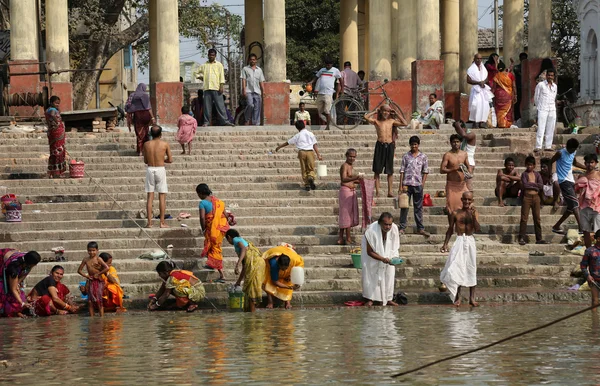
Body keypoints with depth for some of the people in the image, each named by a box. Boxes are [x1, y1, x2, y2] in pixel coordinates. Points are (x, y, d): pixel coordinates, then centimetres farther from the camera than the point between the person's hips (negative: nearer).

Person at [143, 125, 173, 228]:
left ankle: (149, 222, 3)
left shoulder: (146, 144, 2)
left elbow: (145, 161, 8)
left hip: (150, 169, 2)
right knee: (162, 197, 3)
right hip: (160, 169, -2)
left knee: (150, 197, 6)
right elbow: (170, 160, -1)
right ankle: (162, 222, 1)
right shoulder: (165, 144, -5)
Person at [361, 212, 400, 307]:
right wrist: (382, 259, -38)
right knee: (370, 274, -8)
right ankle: (370, 299, 3)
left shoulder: (394, 228, -26)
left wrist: (394, 257, -28)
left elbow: (395, 246, -10)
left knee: (389, 273, 0)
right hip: (372, 256, -3)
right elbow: (369, 252, -27)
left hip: (387, 254, 3)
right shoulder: (371, 231, -37)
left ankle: (388, 299, 9)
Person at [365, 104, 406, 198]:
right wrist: (375, 112, 4)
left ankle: (390, 191, 7)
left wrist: (396, 114, 7)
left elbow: (404, 123, 5)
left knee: (390, 171, 4)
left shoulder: (391, 121, 10)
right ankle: (377, 191, 2)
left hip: (390, 146, 1)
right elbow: (366, 117, -9)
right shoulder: (377, 121, 5)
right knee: (377, 170, -1)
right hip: (380, 145, -1)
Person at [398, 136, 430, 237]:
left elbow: (425, 172, 7)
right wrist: (400, 185, 0)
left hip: (418, 184, 0)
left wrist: (422, 184, -2)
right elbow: (402, 171, 5)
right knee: (404, 206, 1)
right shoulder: (406, 156, 5)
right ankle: (402, 228, 6)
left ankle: (420, 228, 9)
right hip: (407, 184, 0)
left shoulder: (423, 157, 5)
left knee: (418, 207, 5)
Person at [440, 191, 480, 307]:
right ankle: (457, 297, 1)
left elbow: (478, 229, -10)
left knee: (471, 269, 4)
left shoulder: (474, 213, 1)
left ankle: (472, 298, 10)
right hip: (459, 241, 0)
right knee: (456, 269, -7)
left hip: (470, 241, 0)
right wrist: (445, 244, 8)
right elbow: (450, 229, 11)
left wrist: (473, 216, -21)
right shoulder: (455, 214, 2)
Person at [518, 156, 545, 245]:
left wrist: (531, 184, -5)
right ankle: (521, 238, -9)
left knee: (537, 218, 4)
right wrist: (535, 185, -6)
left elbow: (541, 185, -1)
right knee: (524, 218, -7)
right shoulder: (524, 174, 3)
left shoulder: (537, 174, 11)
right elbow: (525, 184, -13)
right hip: (527, 197, -3)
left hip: (536, 197, 3)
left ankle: (539, 238, 7)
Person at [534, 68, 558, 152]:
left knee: (550, 129, 3)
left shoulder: (555, 86, 12)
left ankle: (548, 146, 7)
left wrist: (553, 106, 14)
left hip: (552, 110, 5)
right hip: (542, 110, -5)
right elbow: (536, 98, 3)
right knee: (541, 128, -11)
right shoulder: (540, 85, -2)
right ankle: (538, 147, -14)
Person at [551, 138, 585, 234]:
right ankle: (580, 226, -29)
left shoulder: (573, 153, 11)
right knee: (575, 203, -20)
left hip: (571, 181, 8)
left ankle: (556, 227, 17)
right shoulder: (560, 153, -10)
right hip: (564, 181, -8)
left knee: (571, 207, 7)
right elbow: (550, 163, -4)